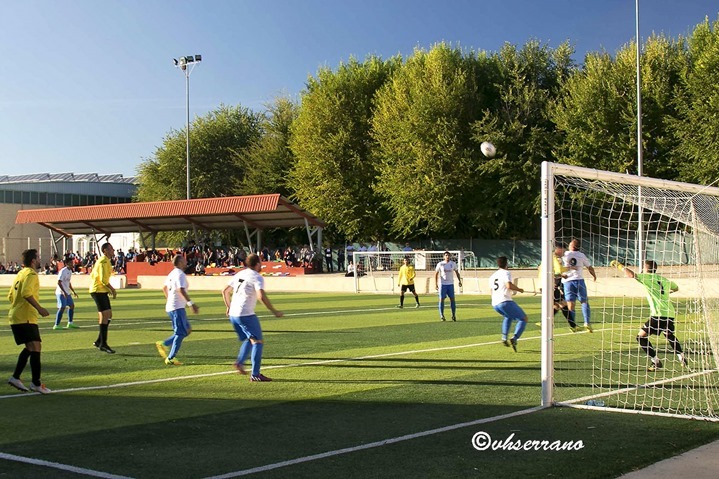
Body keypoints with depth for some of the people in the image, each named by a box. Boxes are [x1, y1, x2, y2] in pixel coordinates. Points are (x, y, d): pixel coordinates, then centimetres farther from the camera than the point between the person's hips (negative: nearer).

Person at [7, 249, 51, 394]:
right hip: (25, 318, -10)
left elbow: (10, 296, 23)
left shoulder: (21, 273, 19)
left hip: (15, 317, 10)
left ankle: (15, 377, 22)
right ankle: (36, 384, -15)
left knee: (30, 348, 20)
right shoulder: (31, 274, -11)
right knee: (35, 347, -12)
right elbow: (26, 293, -26)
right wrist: (39, 308, -25)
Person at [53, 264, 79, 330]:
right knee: (62, 307, -14)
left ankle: (70, 323, 25)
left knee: (71, 306, 14)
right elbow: (59, 282, -20)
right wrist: (64, 292, -28)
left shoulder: (70, 271, 13)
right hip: (61, 293, -9)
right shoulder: (63, 271, -15)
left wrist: (73, 291, 24)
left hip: (67, 293, 9)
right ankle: (56, 325, -13)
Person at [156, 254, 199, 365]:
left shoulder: (172, 273, 15)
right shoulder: (180, 274, -14)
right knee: (180, 333, -5)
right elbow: (181, 291, -26)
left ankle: (164, 344, 11)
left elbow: (164, 288, 27)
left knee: (187, 330, 14)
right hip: (177, 308, -10)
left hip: (170, 306, 10)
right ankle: (171, 358, -4)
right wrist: (191, 303, -28)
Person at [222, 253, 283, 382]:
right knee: (258, 341, -1)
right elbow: (261, 296, -23)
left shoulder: (239, 274, 15)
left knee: (249, 339, 24)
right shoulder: (257, 277, -8)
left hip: (233, 314, 8)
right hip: (246, 314, -8)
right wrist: (274, 311, -18)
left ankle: (240, 362, 8)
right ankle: (255, 375, -5)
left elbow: (225, 291, 20)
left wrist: (229, 307, 31)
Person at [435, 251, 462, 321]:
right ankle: (441, 316, 3)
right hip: (442, 284, -2)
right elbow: (436, 274, 2)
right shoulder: (440, 264, -2)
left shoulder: (453, 264, 5)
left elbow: (457, 272, 16)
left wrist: (459, 281, 5)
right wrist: (436, 284, -6)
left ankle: (453, 315, 8)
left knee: (452, 299, -1)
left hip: (451, 284, 2)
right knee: (441, 299, -3)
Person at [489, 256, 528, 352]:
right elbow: (509, 285, -18)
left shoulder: (492, 276, 22)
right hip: (505, 302, -8)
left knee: (508, 317, 35)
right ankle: (514, 339, -20)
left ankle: (504, 337, 19)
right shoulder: (506, 273, 0)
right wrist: (519, 289, -1)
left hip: (495, 304, 8)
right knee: (523, 319, 1)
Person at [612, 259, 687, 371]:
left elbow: (631, 275, -18)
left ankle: (656, 362, -7)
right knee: (669, 335, 34)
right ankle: (682, 357, 37)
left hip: (659, 315, -8)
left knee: (641, 336, -3)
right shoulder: (664, 280, 16)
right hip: (670, 313, 8)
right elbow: (676, 288, 35)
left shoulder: (647, 277, -3)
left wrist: (620, 266, -4)